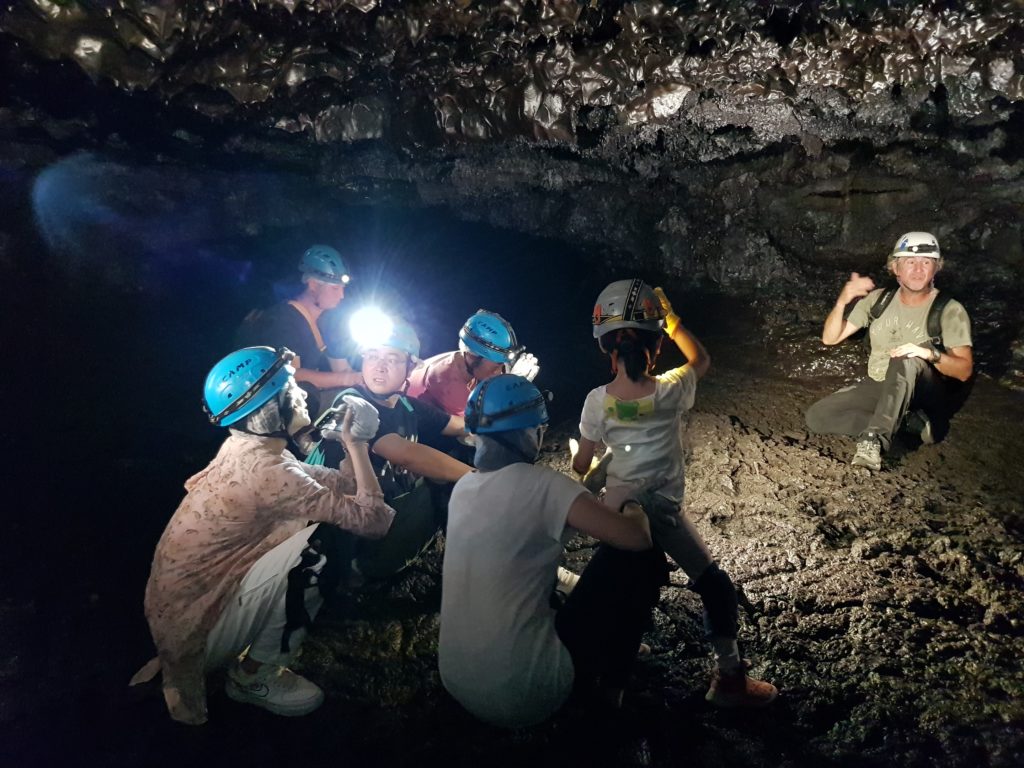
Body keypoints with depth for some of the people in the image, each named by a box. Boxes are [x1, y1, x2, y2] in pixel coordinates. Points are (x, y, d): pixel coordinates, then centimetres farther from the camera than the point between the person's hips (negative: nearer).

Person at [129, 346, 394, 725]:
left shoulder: (247, 451, -1)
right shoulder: (265, 470, -28)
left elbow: (341, 486, 7)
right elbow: (371, 519, -23)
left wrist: (354, 444, -5)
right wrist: (357, 443, -13)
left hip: (185, 604, 9)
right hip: (197, 626, -9)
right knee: (322, 543, -22)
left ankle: (253, 663, 14)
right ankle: (254, 676, 0)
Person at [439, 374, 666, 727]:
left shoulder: (463, 487, 4)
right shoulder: (540, 483, -18)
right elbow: (637, 537, -16)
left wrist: (582, 496, 22)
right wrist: (633, 508, 5)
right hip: (524, 693, -7)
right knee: (641, 558, 1)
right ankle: (605, 685, 13)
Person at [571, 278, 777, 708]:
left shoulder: (597, 401, -10)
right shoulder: (672, 391, -14)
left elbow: (582, 465, 0)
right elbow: (701, 359, 10)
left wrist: (578, 461, 23)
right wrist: (671, 319, 12)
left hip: (615, 508, 4)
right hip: (661, 511, -3)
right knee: (717, 588, 11)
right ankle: (730, 678, 15)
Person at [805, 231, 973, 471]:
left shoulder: (950, 310, -10)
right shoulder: (877, 299, -1)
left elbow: (964, 370, -13)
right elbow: (830, 338, -3)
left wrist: (931, 354, -33)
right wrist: (842, 300, -21)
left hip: (928, 394, -4)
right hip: (878, 387, 4)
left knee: (906, 361, -39)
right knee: (817, 417, -18)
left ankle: (875, 439, -42)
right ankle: (908, 421, -19)